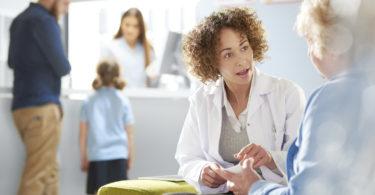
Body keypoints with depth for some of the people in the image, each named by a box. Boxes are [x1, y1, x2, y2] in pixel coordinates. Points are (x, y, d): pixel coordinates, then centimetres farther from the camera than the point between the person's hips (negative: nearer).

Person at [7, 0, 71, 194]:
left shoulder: (20, 20, 15)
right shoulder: (44, 21, -12)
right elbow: (62, 67, -10)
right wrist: (65, 66, 11)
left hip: (22, 105, 9)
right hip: (41, 107, -9)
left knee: (49, 172, 14)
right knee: (36, 178, -7)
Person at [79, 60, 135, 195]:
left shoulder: (89, 102, 4)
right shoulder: (123, 101, 3)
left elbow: (83, 134, 4)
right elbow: (129, 134, 3)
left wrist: (83, 158, 12)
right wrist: (130, 157, 13)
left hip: (96, 155, 0)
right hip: (118, 155, 0)